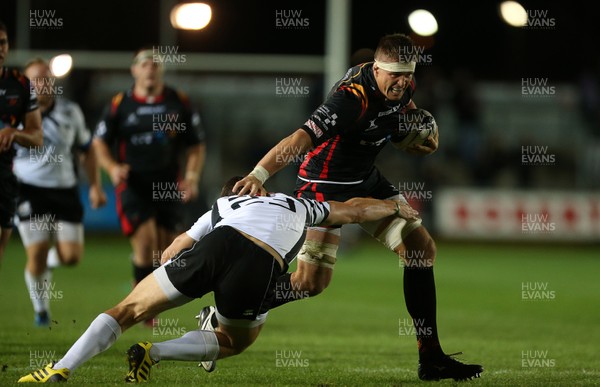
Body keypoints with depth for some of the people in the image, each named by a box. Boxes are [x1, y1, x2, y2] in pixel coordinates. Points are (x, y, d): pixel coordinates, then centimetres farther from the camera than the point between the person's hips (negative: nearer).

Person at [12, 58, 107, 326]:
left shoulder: (70, 112, 4)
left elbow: (87, 150, 15)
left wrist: (95, 186, 9)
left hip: (65, 190, 2)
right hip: (30, 191, -2)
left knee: (71, 256, -6)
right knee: (36, 257, -6)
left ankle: (52, 256, 29)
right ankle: (41, 311, 13)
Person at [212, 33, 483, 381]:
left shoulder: (402, 86, -7)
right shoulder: (352, 97, -32)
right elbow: (303, 138, -43)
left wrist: (421, 141, -5)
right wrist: (259, 174, -57)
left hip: (368, 180, 8)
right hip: (326, 185, -8)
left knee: (423, 249, 1)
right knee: (312, 281, -14)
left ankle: (431, 358, 7)